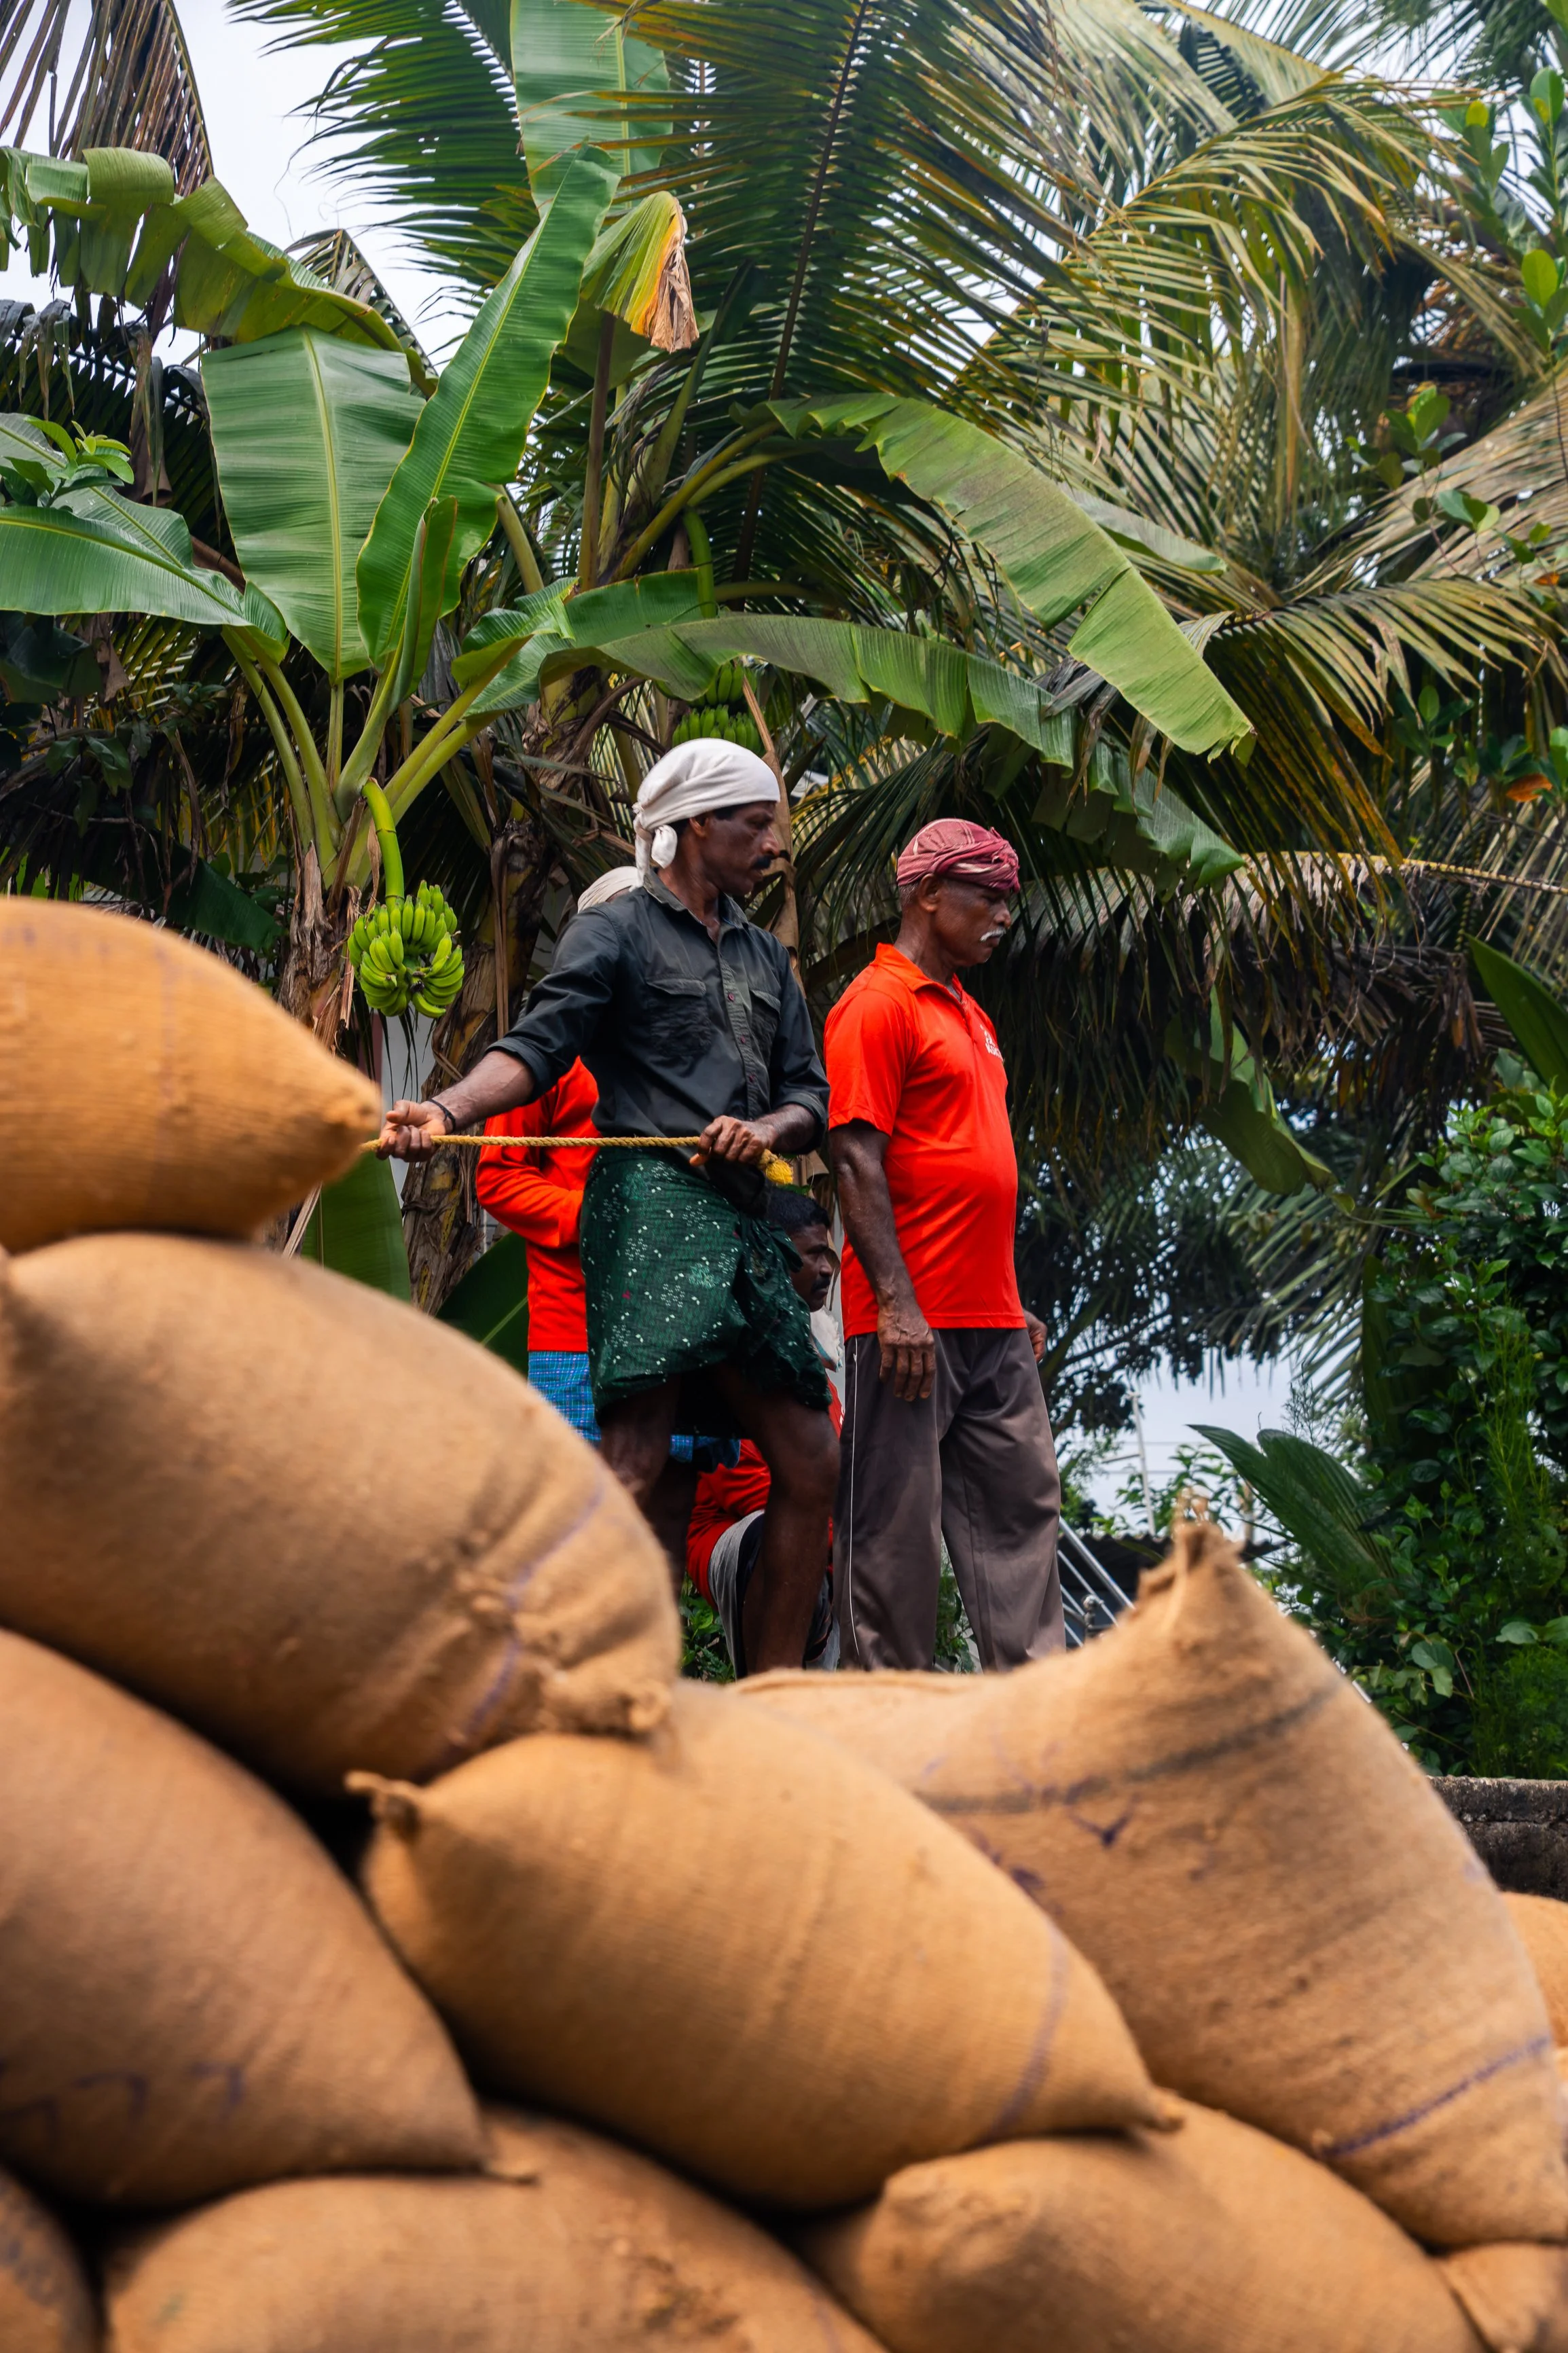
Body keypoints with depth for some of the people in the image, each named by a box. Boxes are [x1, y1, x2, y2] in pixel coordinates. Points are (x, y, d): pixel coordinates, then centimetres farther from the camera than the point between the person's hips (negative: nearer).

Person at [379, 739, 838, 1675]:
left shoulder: (764, 956, 25)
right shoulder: (617, 933, 5)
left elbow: (809, 1091, 19)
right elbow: (537, 1046, -7)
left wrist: (768, 1128, -4)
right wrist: (446, 1110, -26)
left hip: (743, 1221, 8)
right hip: (652, 1203, -8)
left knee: (811, 1463, 7)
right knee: (636, 1459, -21)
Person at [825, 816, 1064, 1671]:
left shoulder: (967, 1014, 20)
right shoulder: (878, 1003, -8)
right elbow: (856, 1159, -15)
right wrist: (896, 1305, -21)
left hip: (994, 1323, 9)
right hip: (913, 1322, -9)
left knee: (1021, 1502, 8)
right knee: (895, 1521, -3)